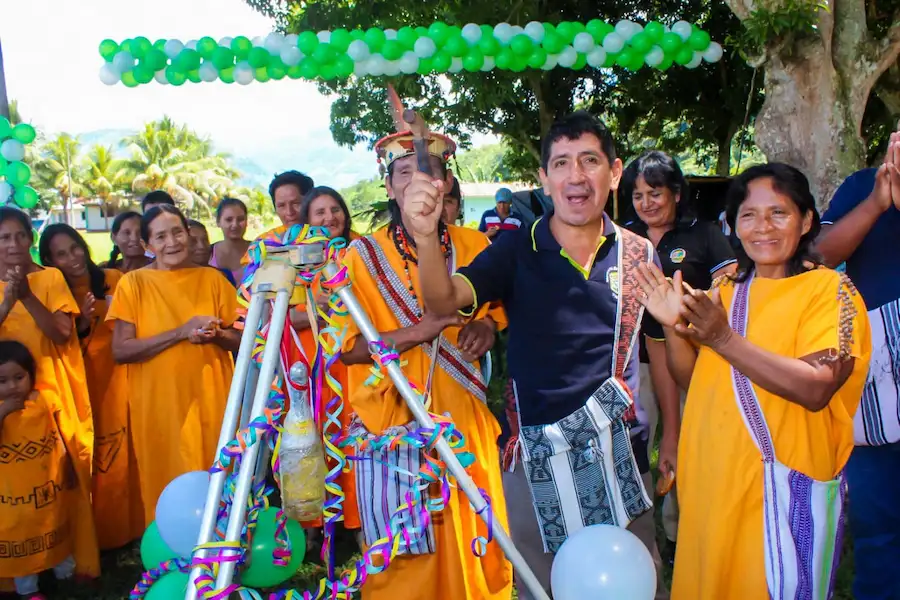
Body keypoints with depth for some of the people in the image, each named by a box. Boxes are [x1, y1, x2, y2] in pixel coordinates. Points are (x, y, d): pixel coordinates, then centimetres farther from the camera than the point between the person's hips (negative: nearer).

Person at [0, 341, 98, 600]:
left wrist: (70, 472, 6)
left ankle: (66, 571, 44)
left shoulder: (47, 399, -9)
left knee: (59, 529, 21)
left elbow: (62, 438, 2)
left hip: (50, 485, 2)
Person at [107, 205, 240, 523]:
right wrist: (180, 332, -18)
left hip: (210, 400, 2)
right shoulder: (133, 283, -1)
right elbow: (120, 350, -9)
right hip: (158, 403, -1)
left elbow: (241, 341, 7)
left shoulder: (213, 279, 5)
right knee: (166, 486, 6)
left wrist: (216, 334, -15)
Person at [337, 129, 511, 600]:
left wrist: (485, 326, -4)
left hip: (463, 418, 3)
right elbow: (349, 347, -9)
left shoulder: (475, 246, 3)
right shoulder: (363, 254, -5)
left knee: (473, 539, 10)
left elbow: (493, 310, 19)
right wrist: (417, 331, -22)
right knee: (403, 553, 5)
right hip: (391, 421, -2)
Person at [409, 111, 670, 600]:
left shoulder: (639, 256, 0)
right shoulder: (517, 251, -6)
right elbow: (444, 302, -20)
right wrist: (426, 235, -39)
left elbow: (661, 351, 9)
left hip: (620, 454, 2)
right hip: (536, 458, -1)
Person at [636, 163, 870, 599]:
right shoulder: (726, 288, 8)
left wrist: (722, 338, -29)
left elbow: (816, 388, -23)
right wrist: (674, 327, -11)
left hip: (785, 484, -5)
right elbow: (691, 378, 8)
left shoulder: (829, 288, -9)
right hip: (713, 479, 5)